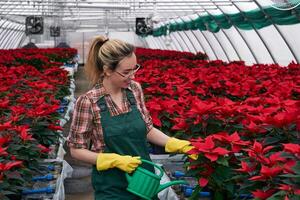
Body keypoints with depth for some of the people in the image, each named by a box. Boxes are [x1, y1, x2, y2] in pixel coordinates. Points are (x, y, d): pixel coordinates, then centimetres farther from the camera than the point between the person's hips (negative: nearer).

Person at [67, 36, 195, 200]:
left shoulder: (135, 89, -3)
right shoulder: (88, 102, -17)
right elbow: (76, 150, -10)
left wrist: (176, 145, -4)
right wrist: (116, 160, -20)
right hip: (112, 186, -4)